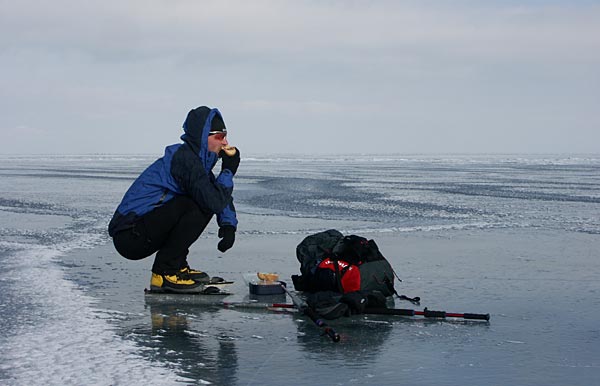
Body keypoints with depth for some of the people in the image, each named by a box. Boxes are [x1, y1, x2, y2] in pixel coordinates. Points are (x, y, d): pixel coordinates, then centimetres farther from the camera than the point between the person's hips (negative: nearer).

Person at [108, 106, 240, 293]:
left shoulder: (196, 159, 14)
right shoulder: (184, 158, -16)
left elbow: (222, 197, 23)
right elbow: (215, 202, -26)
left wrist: (229, 225, 5)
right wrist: (229, 171, -11)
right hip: (130, 236, -10)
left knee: (203, 202, 11)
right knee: (199, 205, -22)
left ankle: (177, 266, 12)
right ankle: (164, 273, -14)